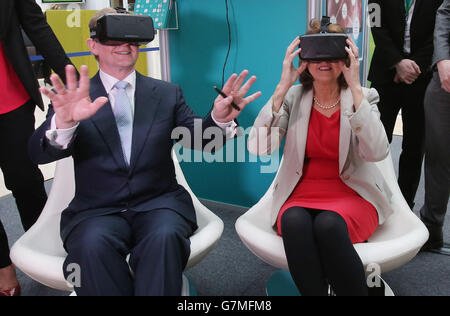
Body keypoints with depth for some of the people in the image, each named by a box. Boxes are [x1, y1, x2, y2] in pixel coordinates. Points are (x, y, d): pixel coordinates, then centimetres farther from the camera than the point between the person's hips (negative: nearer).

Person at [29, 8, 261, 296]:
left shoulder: (167, 94, 12)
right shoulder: (72, 97, 6)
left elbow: (198, 140, 6)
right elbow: (41, 153, -6)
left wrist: (219, 119, -18)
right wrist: (64, 122, -30)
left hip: (159, 203, 1)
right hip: (98, 211, 0)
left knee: (165, 235, -32)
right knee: (93, 243, -32)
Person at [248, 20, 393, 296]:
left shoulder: (365, 97, 1)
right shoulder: (293, 97, 3)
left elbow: (377, 152, -19)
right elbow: (258, 147, -13)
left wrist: (355, 89, -20)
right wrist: (283, 87, -16)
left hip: (352, 194, -1)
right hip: (301, 193, 1)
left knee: (328, 225, -33)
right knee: (294, 222, -33)